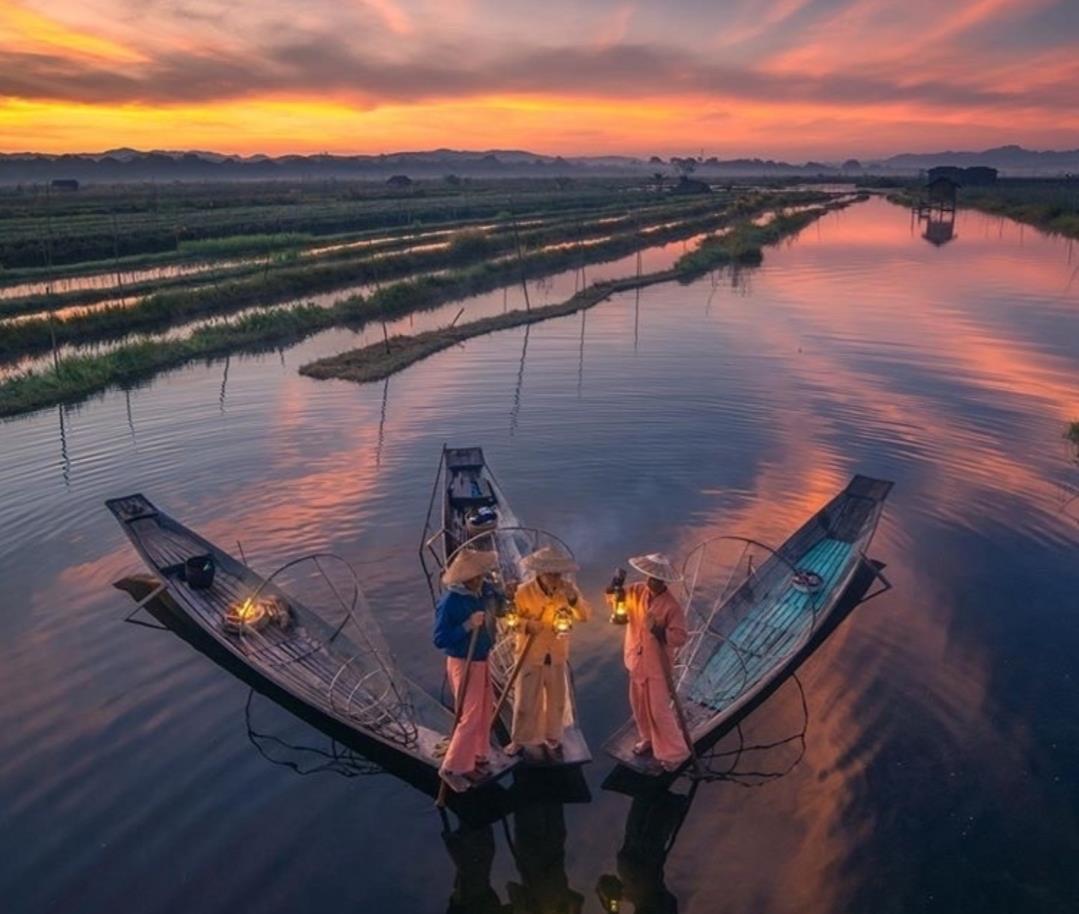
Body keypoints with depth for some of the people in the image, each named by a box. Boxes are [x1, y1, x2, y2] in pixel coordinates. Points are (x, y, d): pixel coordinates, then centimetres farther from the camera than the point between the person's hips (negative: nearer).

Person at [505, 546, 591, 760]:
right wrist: (526, 625, -30)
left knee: (556, 700, 14)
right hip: (530, 655, -3)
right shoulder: (524, 591, -17)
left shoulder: (567, 588, -8)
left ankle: (551, 739, 34)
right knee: (525, 700, 6)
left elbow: (585, 616, -10)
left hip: (557, 655, 3)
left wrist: (574, 600, -28)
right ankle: (520, 739, 27)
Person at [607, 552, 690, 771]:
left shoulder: (672, 606, -22)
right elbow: (614, 598, -2)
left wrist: (659, 630, -36)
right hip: (637, 660, 6)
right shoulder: (637, 591, -6)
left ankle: (675, 752, 17)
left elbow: (681, 637, -21)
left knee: (659, 710, 0)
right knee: (639, 705, 20)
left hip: (658, 665, -6)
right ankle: (648, 739, 43)